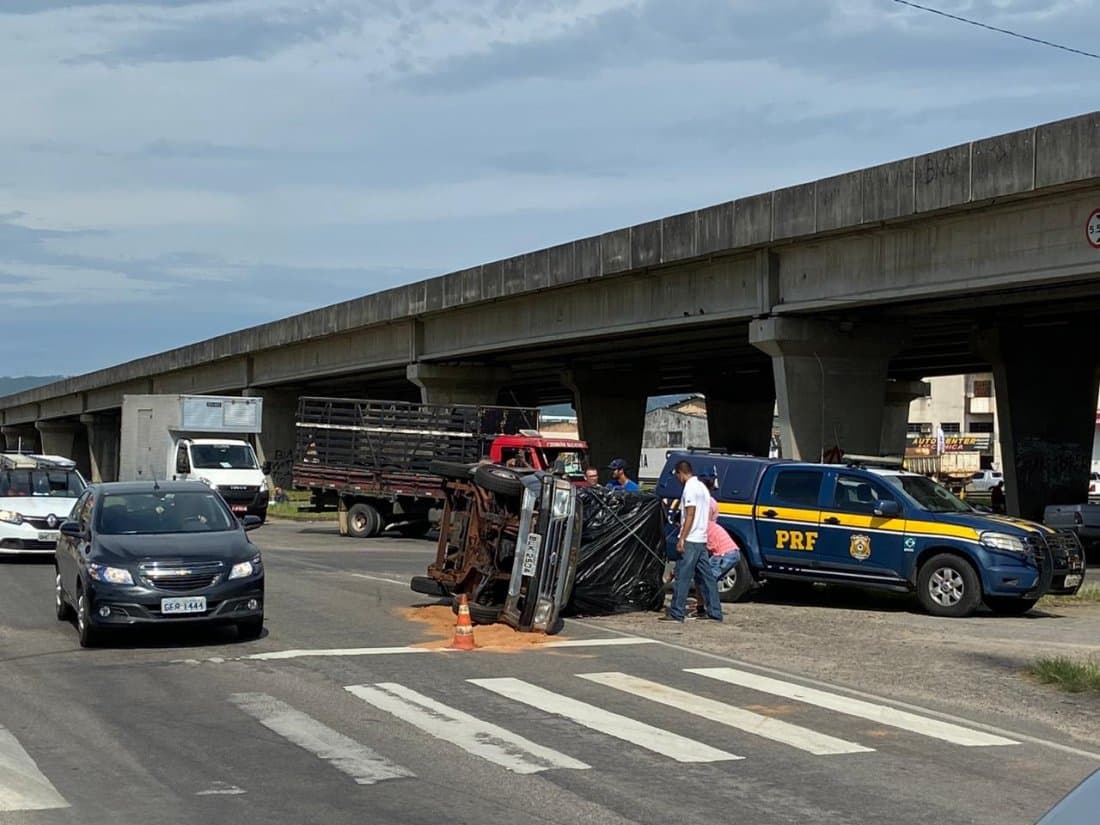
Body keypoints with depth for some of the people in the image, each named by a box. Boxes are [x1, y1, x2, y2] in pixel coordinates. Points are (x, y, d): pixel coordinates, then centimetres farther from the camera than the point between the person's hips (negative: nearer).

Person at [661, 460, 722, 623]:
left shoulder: (690, 487, -11)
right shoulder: (702, 487, 17)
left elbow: (690, 514, -18)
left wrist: (681, 539, -19)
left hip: (690, 540, -9)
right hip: (702, 539, 9)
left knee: (682, 577, -7)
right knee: (707, 577, 10)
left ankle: (676, 613, -6)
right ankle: (715, 612, 12)